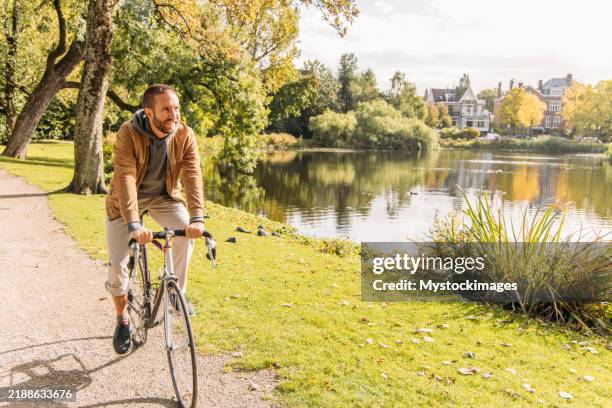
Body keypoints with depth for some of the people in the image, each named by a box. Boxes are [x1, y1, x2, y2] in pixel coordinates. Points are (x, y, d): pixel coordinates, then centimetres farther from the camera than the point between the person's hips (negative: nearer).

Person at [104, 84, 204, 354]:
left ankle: (176, 292, -2)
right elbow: (125, 178, -37)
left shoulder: (184, 135, -20)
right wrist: (134, 225, -48)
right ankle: (122, 321, 19)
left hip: (164, 196, 2)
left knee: (185, 229, -25)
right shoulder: (128, 134, -28)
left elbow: (193, 176, -28)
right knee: (118, 264, -5)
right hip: (126, 199, -2)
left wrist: (197, 218, -42)